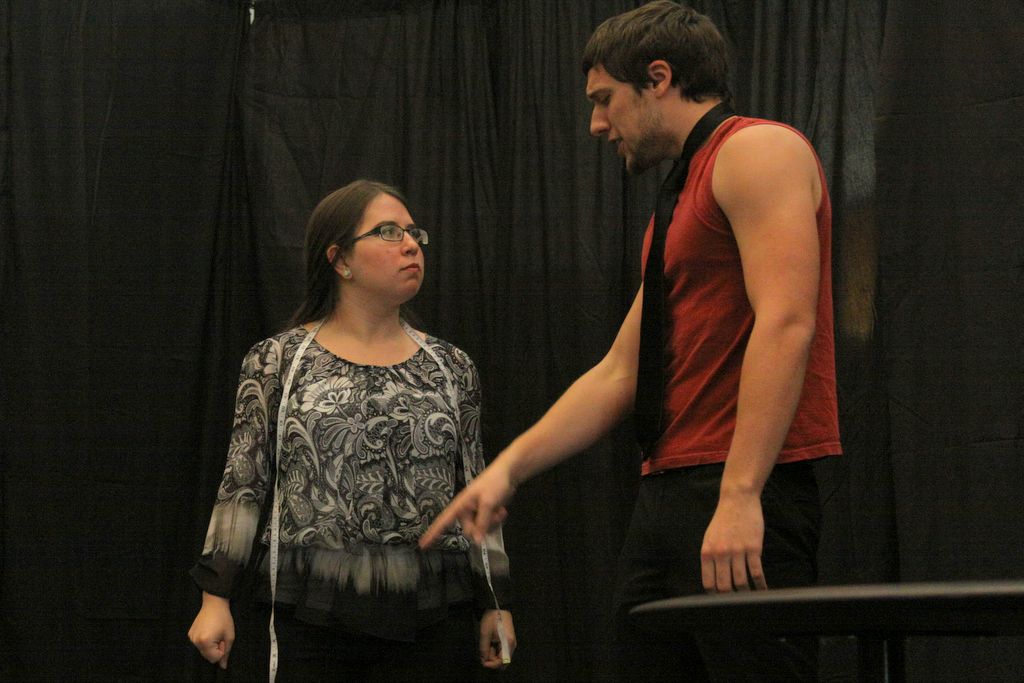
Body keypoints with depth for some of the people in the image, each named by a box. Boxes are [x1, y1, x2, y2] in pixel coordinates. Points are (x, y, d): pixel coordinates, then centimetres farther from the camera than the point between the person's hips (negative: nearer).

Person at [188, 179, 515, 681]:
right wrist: (216, 597, -2)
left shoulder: (450, 368, 10)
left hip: (433, 621, 2)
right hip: (312, 619, -2)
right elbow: (243, 485, 3)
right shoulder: (278, 362, 3)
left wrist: (495, 603, 10)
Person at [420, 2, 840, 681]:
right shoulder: (680, 200, 25)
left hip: (746, 502, -9)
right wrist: (510, 468, 19)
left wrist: (740, 495, -24)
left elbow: (785, 323, -18)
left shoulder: (756, 150, -5)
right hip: (664, 498, 9)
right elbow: (618, 375, 26)